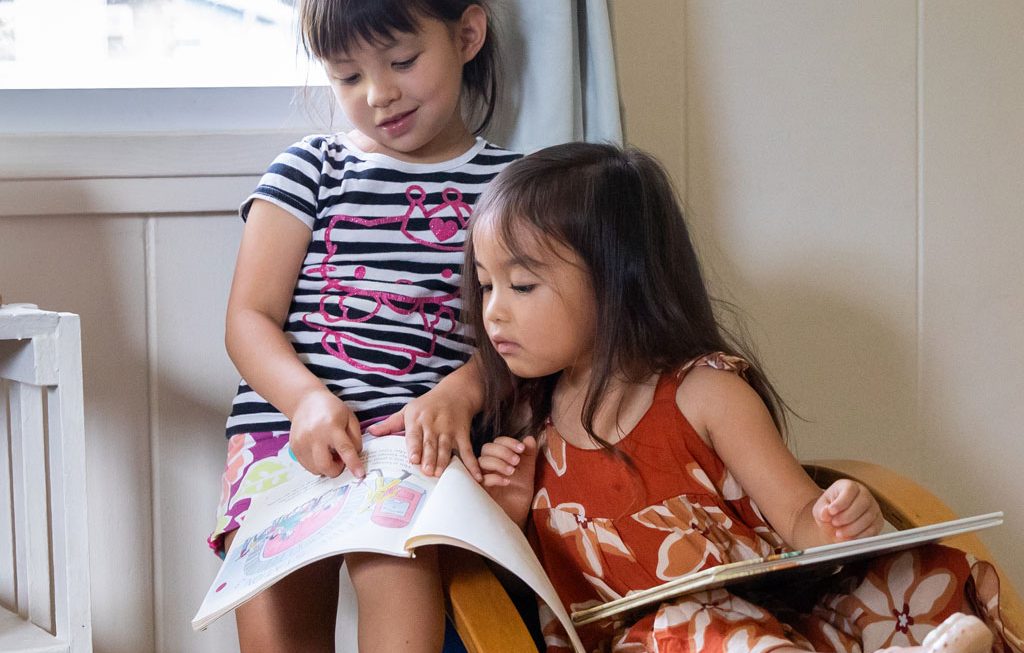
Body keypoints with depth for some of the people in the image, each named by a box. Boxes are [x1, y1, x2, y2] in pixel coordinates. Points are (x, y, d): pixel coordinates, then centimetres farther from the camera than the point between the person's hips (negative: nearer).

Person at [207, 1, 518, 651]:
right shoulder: (309, 169, 16)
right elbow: (250, 318, 9)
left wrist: (460, 392, -16)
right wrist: (310, 398, -12)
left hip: (418, 426, -2)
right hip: (290, 419, 2)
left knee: (394, 561, -31)